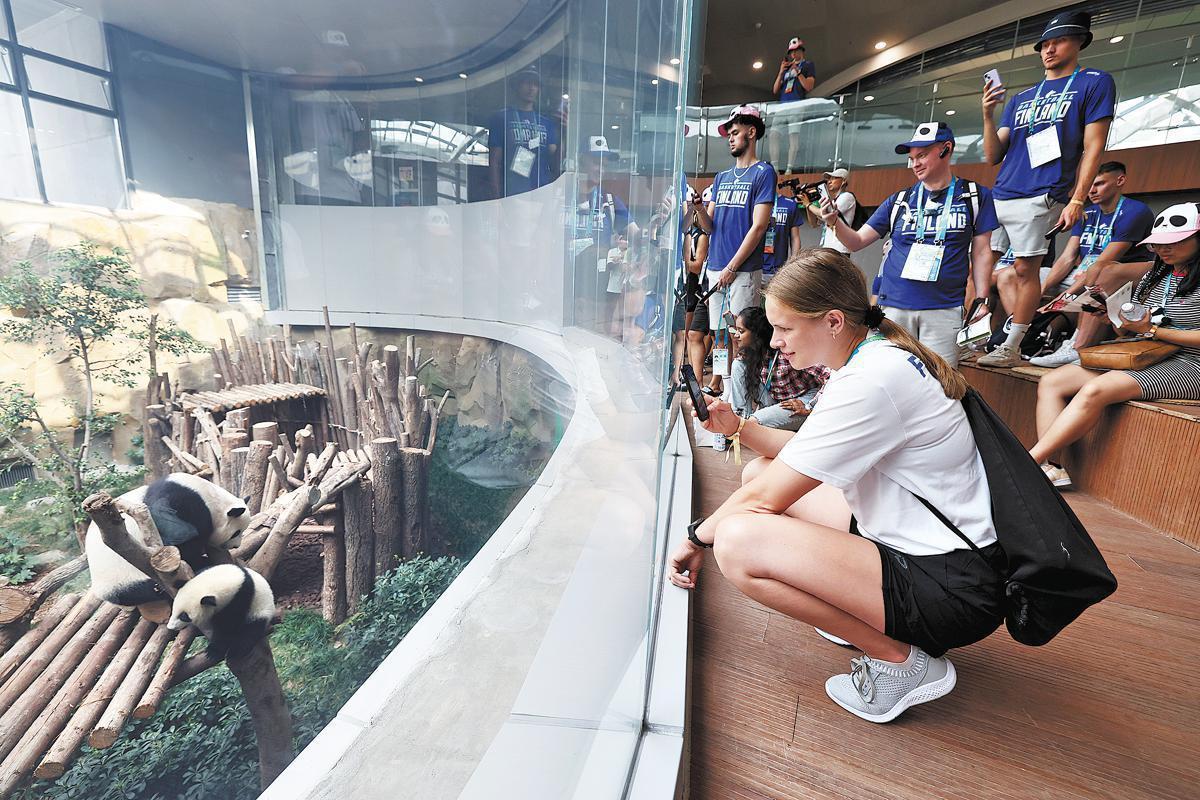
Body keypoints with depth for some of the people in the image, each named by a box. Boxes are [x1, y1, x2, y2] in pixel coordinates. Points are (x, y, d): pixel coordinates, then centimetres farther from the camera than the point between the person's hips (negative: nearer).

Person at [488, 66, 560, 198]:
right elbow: (494, 163, 4)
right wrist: (497, 198, -6)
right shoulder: (501, 118, 9)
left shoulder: (547, 122, 18)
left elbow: (554, 163, 12)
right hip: (512, 194, -3)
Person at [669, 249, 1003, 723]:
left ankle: (899, 658, -6)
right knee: (759, 471, 11)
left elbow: (765, 499, -21)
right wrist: (739, 428, 0)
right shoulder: (874, 358, 5)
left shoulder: (873, 380, -26)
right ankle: (866, 613, 12)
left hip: (953, 589, -10)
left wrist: (697, 537, -5)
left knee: (737, 541, -28)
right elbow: (810, 455, 13)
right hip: (914, 540, 10)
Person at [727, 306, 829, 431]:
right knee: (739, 365, -7)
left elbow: (831, 377, -27)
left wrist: (808, 406, -23)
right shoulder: (750, 353, -5)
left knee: (756, 421, -34)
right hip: (774, 401, 8)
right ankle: (741, 416, -9)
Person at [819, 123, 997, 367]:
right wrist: (835, 222, -11)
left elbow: (981, 252, 8)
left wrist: (981, 300, 0)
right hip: (894, 307, 1)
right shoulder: (899, 200, 10)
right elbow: (856, 242, 8)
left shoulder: (975, 196, 8)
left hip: (944, 309, -1)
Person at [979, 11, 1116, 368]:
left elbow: (1093, 148, -2)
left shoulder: (1095, 82, 8)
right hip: (998, 196, 6)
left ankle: (1011, 349, -5)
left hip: (1038, 198, -5)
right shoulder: (1021, 98, 21)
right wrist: (988, 115, 0)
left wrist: (1077, 200, -12)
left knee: (1025, 270, -9)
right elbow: (993, 156, 13)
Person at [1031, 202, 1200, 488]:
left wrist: (1152, 330, -15)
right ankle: (1048, 465, -26)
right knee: (1050, 383, -13)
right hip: (1141, 358, 8)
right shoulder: (1152, 278, 18)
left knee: (1095, 390, -34)